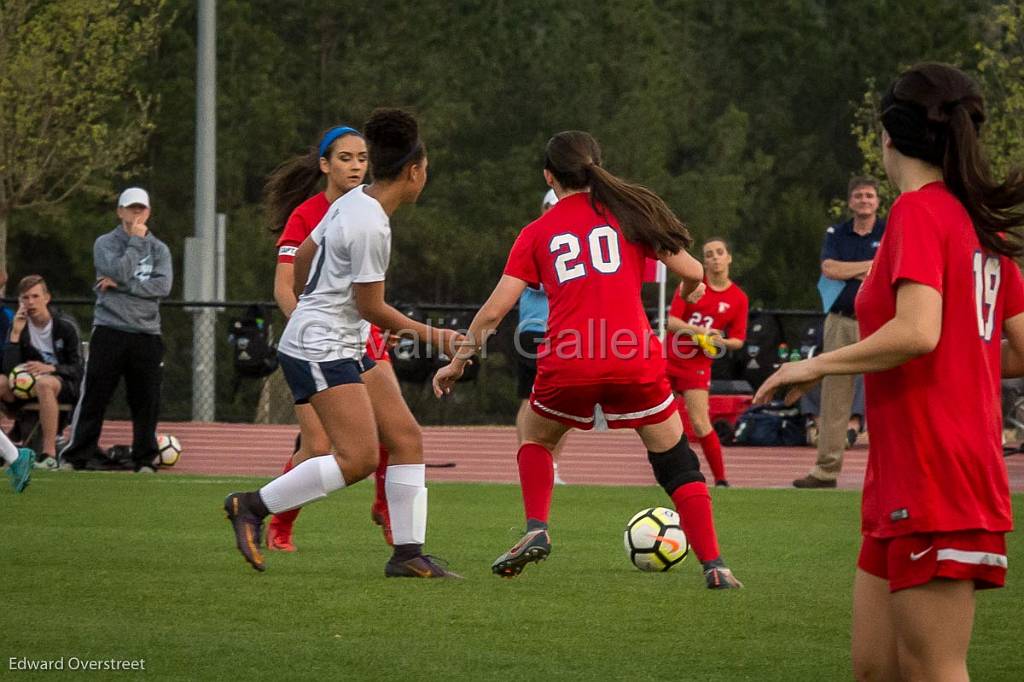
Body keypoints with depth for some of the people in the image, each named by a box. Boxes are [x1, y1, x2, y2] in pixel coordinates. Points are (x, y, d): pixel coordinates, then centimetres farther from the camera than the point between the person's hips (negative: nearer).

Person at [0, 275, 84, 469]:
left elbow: (77, 370, -7)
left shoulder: (65, 327, -5)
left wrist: (50, 368, -25)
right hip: (26, 386, 4)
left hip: (63, 386, -4)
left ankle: (49, 452, -41)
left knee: (44, 383, -40)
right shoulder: (20, 326, 4)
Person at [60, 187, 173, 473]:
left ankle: (145, 458, 11)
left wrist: (121, 286, -10)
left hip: (147, 334, 2)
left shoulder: (159, 249, 12)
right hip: (109, 331, -2)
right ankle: (75, 457, 0)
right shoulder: (105, 244, 5)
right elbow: (120, 272, -14)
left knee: (147, 401, 2)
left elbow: (163, 286, -5)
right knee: (94, 397, -4)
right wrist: (135, 241, -6)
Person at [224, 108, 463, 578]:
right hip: (320, 350, -11)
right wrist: (432, 336, -4)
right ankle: (251, 506, -5)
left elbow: (302, 257, 19)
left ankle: (408, 554, 4)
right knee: (358, 458, -16)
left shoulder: (353, 202, 9)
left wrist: (312, 306, 35)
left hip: (345, 349, 11)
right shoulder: (371, 226, -19)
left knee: (407, 438, 4)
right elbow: (371, 307, -15)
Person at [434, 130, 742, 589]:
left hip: (566, 366, 0)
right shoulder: (629, 211, 11)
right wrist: (691, 293, 31)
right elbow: (692, 273, 7)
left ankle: (536, 530, 9)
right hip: (634, 362, 0)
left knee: (536, 439, 30)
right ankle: (713, 565, 3)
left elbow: (494, 311, 6)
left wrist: (457, 362, 18)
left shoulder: (537, 233, 11)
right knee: (676, 462, 14)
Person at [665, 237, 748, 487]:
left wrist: (722, 342, -20)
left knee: (700, 424, -14)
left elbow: (738, 340, 2)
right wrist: (699, 330, -25)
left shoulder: (738, 298, -2)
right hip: (669, 360, 3)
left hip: (697, 365, -3)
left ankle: (721, 479, -6)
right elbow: (672, 321, -10)